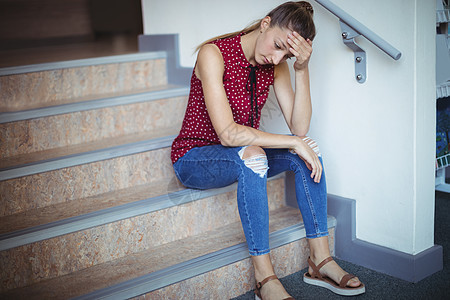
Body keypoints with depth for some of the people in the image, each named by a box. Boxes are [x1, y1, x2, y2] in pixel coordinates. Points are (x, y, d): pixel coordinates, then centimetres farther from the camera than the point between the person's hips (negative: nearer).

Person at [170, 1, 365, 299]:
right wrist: (293, 142, -31)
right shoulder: (214, 54, -23)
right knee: (251, 155, -37)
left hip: (244, 156, 6)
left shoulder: (276, 64, -4)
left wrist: (302, 70, -22)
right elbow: (228, 133, -32)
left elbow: (300, 128, -12)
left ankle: (320, 260, -14)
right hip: (194, 158, -6)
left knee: (309, 147, -17)